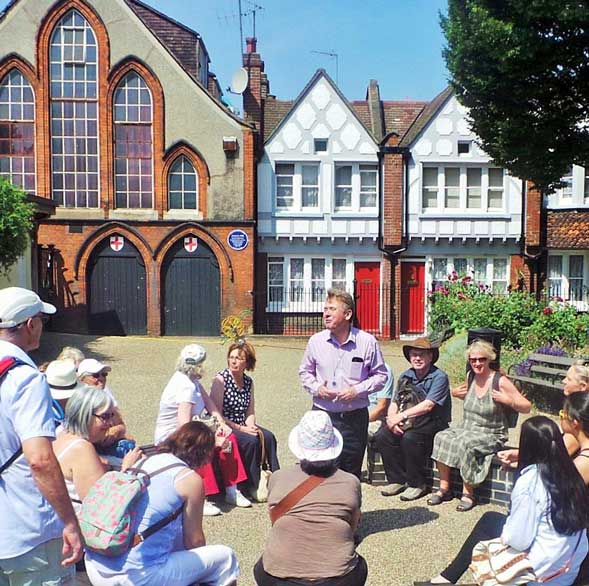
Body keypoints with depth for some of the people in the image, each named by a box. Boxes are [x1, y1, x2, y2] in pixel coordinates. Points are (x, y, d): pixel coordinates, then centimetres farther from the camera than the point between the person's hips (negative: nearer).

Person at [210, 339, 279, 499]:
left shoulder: (248, 382, 7)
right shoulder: (220, 380, -11)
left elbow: (250, 412, 10)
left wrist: (251, 426, -13)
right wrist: (241, 429, -18)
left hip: (243, 426, 6)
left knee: (268, 437, -18)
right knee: (251, 441, -27)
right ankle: (253, 488, -14)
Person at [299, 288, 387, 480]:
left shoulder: (367, 342, -5)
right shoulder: (316, 341, 0)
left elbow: (380, 375, 4)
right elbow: (305, 372, 13)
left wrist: (358, 390, -11)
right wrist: (316, 388, -6)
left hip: (355, 417, -1)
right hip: (322, 415, 1)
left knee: (351, 473, 10)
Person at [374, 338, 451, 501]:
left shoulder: (439, 377, -9)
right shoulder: (405, 376, 10)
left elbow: (427, 405, -19)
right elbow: (394, 403, 6)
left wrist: (402, 416, -23)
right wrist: (391, 418, -15)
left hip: (433, 423, -6)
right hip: (410, 422, 6)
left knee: (409, 438, -32)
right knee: (382, 436, -17)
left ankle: (417, 484, -12)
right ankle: (397, 480, -3)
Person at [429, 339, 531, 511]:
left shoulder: (500, 381, -12)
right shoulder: (471, 377, 6)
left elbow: (527, 407, -10)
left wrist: (508, 401, -27)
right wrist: (455, 393, 10)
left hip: (491, 435, -6)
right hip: (466, 428, 6)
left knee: (466, 444, -32)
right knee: (442, 438, -19)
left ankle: (468, 494, -17)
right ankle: (444, 488, -11)